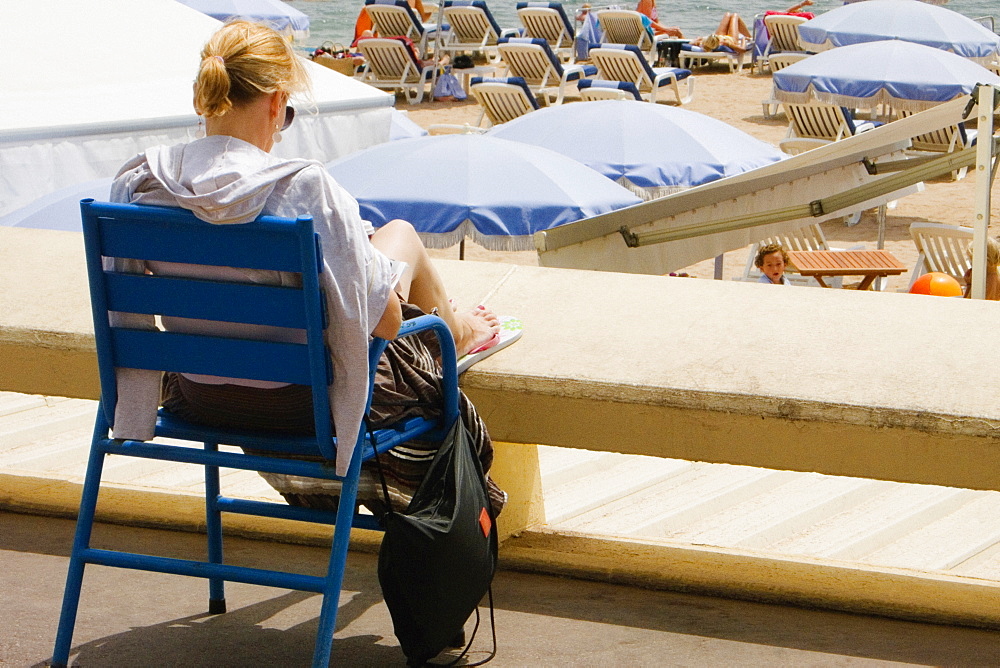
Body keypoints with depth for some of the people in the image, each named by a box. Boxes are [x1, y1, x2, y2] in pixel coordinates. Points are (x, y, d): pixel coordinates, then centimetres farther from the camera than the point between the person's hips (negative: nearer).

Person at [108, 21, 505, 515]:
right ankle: (456, 332, 56)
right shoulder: (303, 189, -29)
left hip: (195, 398, 5)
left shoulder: (136, 182, -15)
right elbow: (384, 320, -22)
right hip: (299, 404, -5)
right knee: (401, 233, 22)